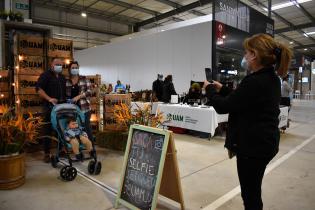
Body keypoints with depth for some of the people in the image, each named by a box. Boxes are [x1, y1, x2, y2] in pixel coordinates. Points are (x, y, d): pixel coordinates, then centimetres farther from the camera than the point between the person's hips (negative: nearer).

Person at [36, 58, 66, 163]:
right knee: (48, 130, -1)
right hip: (50, 107, -6)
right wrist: (49, 99, -22)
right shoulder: (46, 75, -1)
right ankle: (47, 153, 6)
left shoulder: (62, 77, 19)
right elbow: (39, 89, -11)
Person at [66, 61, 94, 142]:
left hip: (84, 108, -2)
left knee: (86, 127, -2)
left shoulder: (84, 79, 2)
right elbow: (65, 95, 15)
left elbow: (90, 91, -7)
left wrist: (78, 96, -16)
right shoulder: (66, 81, 9)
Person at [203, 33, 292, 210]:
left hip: (253, 145, -10)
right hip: (264, 142, 10)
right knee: (253, 191, 26)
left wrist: (209, 89, -2)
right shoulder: (271, 78, 7)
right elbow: (241, 100, 15)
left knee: (250, 194, 9)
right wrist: (222, 89, 15)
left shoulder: (255, 82, -26)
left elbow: (223, 107, -19)